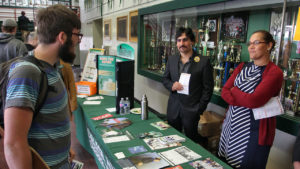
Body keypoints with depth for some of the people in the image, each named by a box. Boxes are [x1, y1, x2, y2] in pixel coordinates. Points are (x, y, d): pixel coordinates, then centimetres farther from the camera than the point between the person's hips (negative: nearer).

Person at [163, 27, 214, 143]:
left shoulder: (203, 61, -8)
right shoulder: (171, 60, 6)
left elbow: (208, 88, -6)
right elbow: (165, 79, 15)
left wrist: (199, 109, -10)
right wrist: (171, 85, -8)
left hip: (191, 111, -4)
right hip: (173, 109, 4)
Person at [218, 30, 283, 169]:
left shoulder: (274, 72, -12)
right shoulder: (242, 67, 9)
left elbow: (254, 101, -23)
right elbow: (224, 92, 1)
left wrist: (234, 90, -7)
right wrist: (245, 100, -16)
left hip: (254, 131, -6)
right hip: (231, 126, 6)